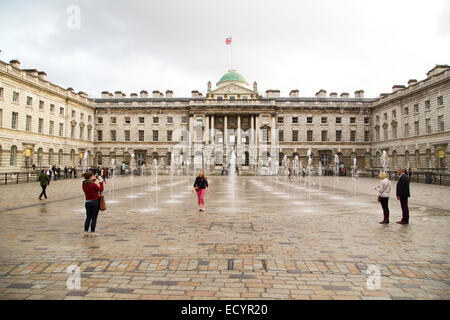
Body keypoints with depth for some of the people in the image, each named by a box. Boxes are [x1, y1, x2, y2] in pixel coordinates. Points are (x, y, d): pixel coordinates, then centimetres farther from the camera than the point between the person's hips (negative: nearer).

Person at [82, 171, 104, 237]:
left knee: (88, 217, 14)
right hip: (95, 202, -6)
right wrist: (101, 181, -6)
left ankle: (86, 232, 14)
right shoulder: (93, 184, -19)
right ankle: (92, 232, 7)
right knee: (94, 217, 3)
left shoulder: (83, 184, 1)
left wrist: (94, 180, 16)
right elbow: (101, 190, -9)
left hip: (87, 202, 6)